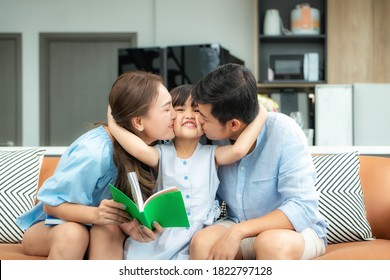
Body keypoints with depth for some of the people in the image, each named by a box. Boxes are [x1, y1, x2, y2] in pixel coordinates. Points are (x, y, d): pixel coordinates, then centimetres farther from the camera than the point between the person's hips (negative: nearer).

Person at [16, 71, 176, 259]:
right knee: (72, 233, -36)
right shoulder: (94, 151, -30)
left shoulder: (149, 149, -11)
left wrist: (129, 223, -32)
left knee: (110, 228, -29)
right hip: (51, 225, -4)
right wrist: (95, 214, -39)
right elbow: (51, 204, -22)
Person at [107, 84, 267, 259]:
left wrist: (259, 116, -10)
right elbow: (141, 150, -19)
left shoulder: (211, 155, 6)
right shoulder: (162, 154, 4)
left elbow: (238, 149, -14)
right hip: (162, 236, 0)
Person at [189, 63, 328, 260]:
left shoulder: (283, 132, -22)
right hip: (238, 229, 4)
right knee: (201, 242, -28)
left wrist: (238, 232, -34)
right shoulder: (215, 137, -7)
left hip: (296, 229, -4)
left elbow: (303, 208, -27)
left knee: (270, 242, -38)